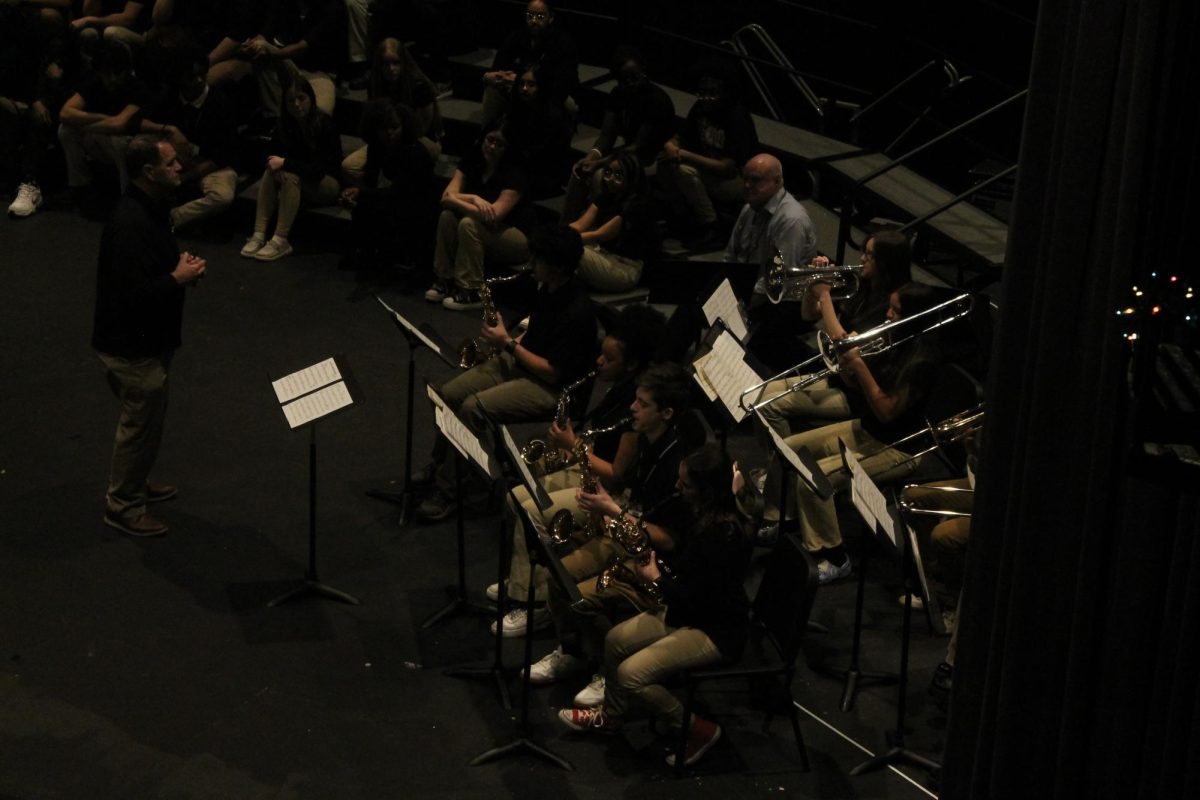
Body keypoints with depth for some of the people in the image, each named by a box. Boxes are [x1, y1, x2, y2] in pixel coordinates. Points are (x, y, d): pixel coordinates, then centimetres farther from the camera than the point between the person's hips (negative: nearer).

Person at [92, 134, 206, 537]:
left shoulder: (152, 209, 4)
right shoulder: (130, 224, -29)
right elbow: (132, 294, -32)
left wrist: (182, 264, 2)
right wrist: (178, 279, -21)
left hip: (148, 338, 10)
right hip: (132, 346, -10)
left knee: (148, 417, 24)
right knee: (140, 424, 4)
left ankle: (135, 483, 42)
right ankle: (122, 506, 19)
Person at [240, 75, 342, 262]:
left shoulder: (324, 124, -20)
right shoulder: (285, 123, -3)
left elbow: (320, 169, -24)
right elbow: (273, 156, 0)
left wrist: (285, 163, -28)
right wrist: (276, 162, -22)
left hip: (328, 185, -5)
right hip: (300, 180, 6)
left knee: (290, 176, -31)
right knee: (271, 171, -23)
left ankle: (280, 241, -33)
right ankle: (259, 235, -27)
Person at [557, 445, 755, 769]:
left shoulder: (724, 533, -29)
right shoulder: (707, 517, 1)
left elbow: (697, 596, -27)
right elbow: (686, 564, 16)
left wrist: (655, 578, -12)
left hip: (717, 631, -10)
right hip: (689, 612, 10)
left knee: (631, 674, -17)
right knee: (616, 639, 8)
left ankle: (698, 730, -1)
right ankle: (611, 715, 29)